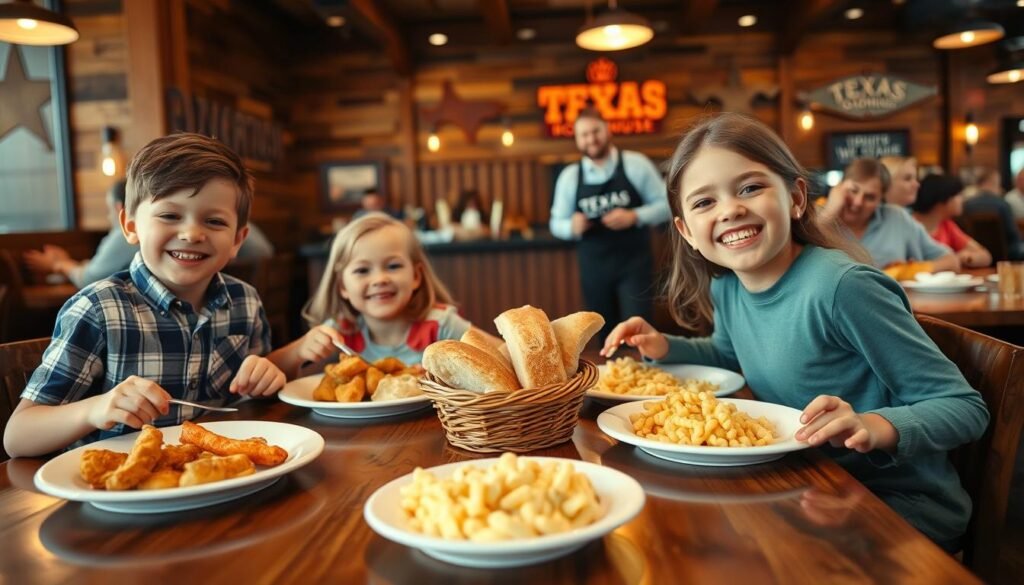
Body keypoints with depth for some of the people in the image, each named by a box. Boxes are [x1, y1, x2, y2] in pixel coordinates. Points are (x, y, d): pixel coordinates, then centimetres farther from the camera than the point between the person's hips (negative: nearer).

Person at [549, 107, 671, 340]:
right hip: (594, 268, 3)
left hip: (634, 264, -2)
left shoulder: (635, 164, -4)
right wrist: (573, 226, -15)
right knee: (606, 336, 13)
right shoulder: (569, 176, 3)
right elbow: (556, 224, 8)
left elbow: (665, 205, -1)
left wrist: (634, 216, -19)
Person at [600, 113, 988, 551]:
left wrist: (877, 427, -37)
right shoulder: (724, 288, -3)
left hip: (902, 507, -6)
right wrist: (664, 348, 4)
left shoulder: (840, 286, -26)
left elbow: (964, 407, -19)